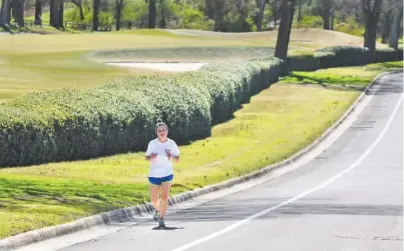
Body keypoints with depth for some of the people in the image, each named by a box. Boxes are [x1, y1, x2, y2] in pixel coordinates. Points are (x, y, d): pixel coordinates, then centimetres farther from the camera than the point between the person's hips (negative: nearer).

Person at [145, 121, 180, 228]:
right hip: (154, 174, 1)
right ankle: (158, 210, 40)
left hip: (167, 174, -1)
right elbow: (147, 157, 6)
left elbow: (177, 159, 5)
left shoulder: (172, 143, -3)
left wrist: (172, 156, -18)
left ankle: (161, 219, -8)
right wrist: (151, 157, -17)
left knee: (165, 197, -14)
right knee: (154, 199, 7)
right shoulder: (152, 143, -3)